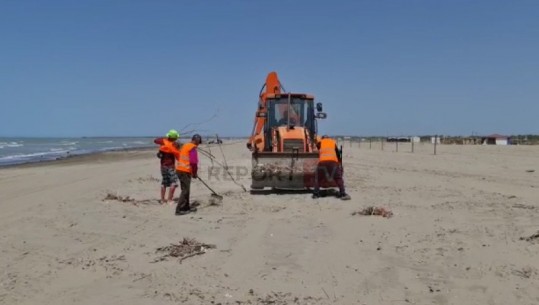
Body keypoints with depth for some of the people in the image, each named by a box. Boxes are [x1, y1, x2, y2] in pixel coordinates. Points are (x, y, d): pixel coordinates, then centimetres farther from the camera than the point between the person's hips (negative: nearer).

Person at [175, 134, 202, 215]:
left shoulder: (184, 145, 15)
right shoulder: (193, 148, -11)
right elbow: (193, 162, -19)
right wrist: (194, 173, -4)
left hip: (180, 169, 9)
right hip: (185, 171, -9)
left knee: (186, 190, 17)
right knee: (185, 191, -5)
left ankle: (186, 207, 27)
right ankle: (179, 210, -6)